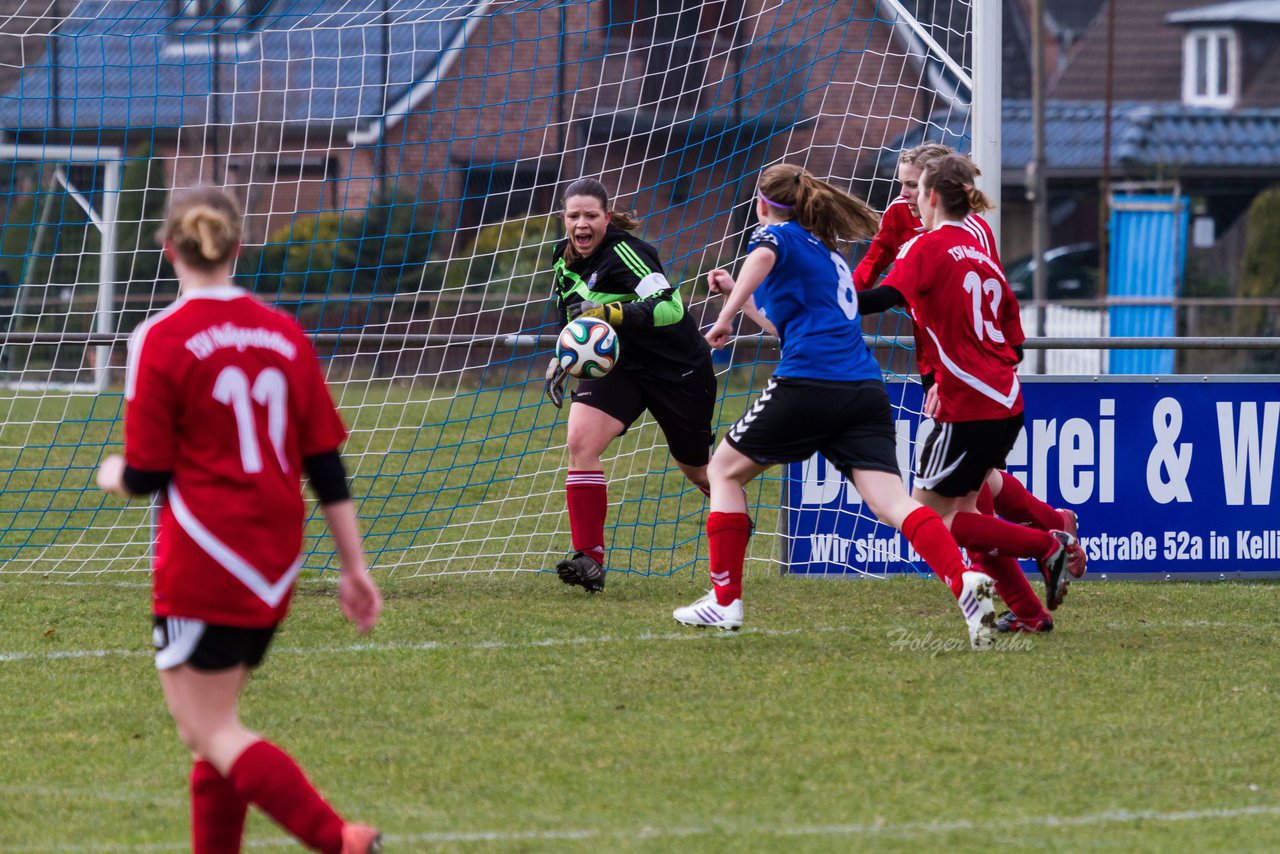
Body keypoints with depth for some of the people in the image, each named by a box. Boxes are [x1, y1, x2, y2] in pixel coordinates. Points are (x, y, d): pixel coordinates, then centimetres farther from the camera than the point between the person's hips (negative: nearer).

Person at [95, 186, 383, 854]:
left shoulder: (160, 341, -11)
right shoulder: (284, 335, 6)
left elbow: (146, 477, -9)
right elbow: (326, 464, 7)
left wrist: (113, 474, 14)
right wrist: (355, 568, 11)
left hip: (201, 570, -7)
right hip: (275, 567, 7)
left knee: (211, 732, -4)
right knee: (210, 727, 17)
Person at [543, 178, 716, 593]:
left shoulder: (623, 252, -23)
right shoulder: (566, 259, 2)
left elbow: (670, 307, -35)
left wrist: (611, 312, -45)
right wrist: (561, 360, 9)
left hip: (678, 368, -6)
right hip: (617, 364, 6)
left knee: (697, 470, 11)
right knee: (580, 441, -20)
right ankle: (589, 559, -21)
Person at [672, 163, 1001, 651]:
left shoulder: (778, 234, 8)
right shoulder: (830, 256, 31)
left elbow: (763, 257, -19)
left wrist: (728, 314, -26)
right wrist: (738, 294, 50)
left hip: (809, 385, -6)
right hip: (865, 390, 6)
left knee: (724, 469, 15)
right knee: (891, 502, -9)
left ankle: (725, 601, 13)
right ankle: (965, 583, -34)